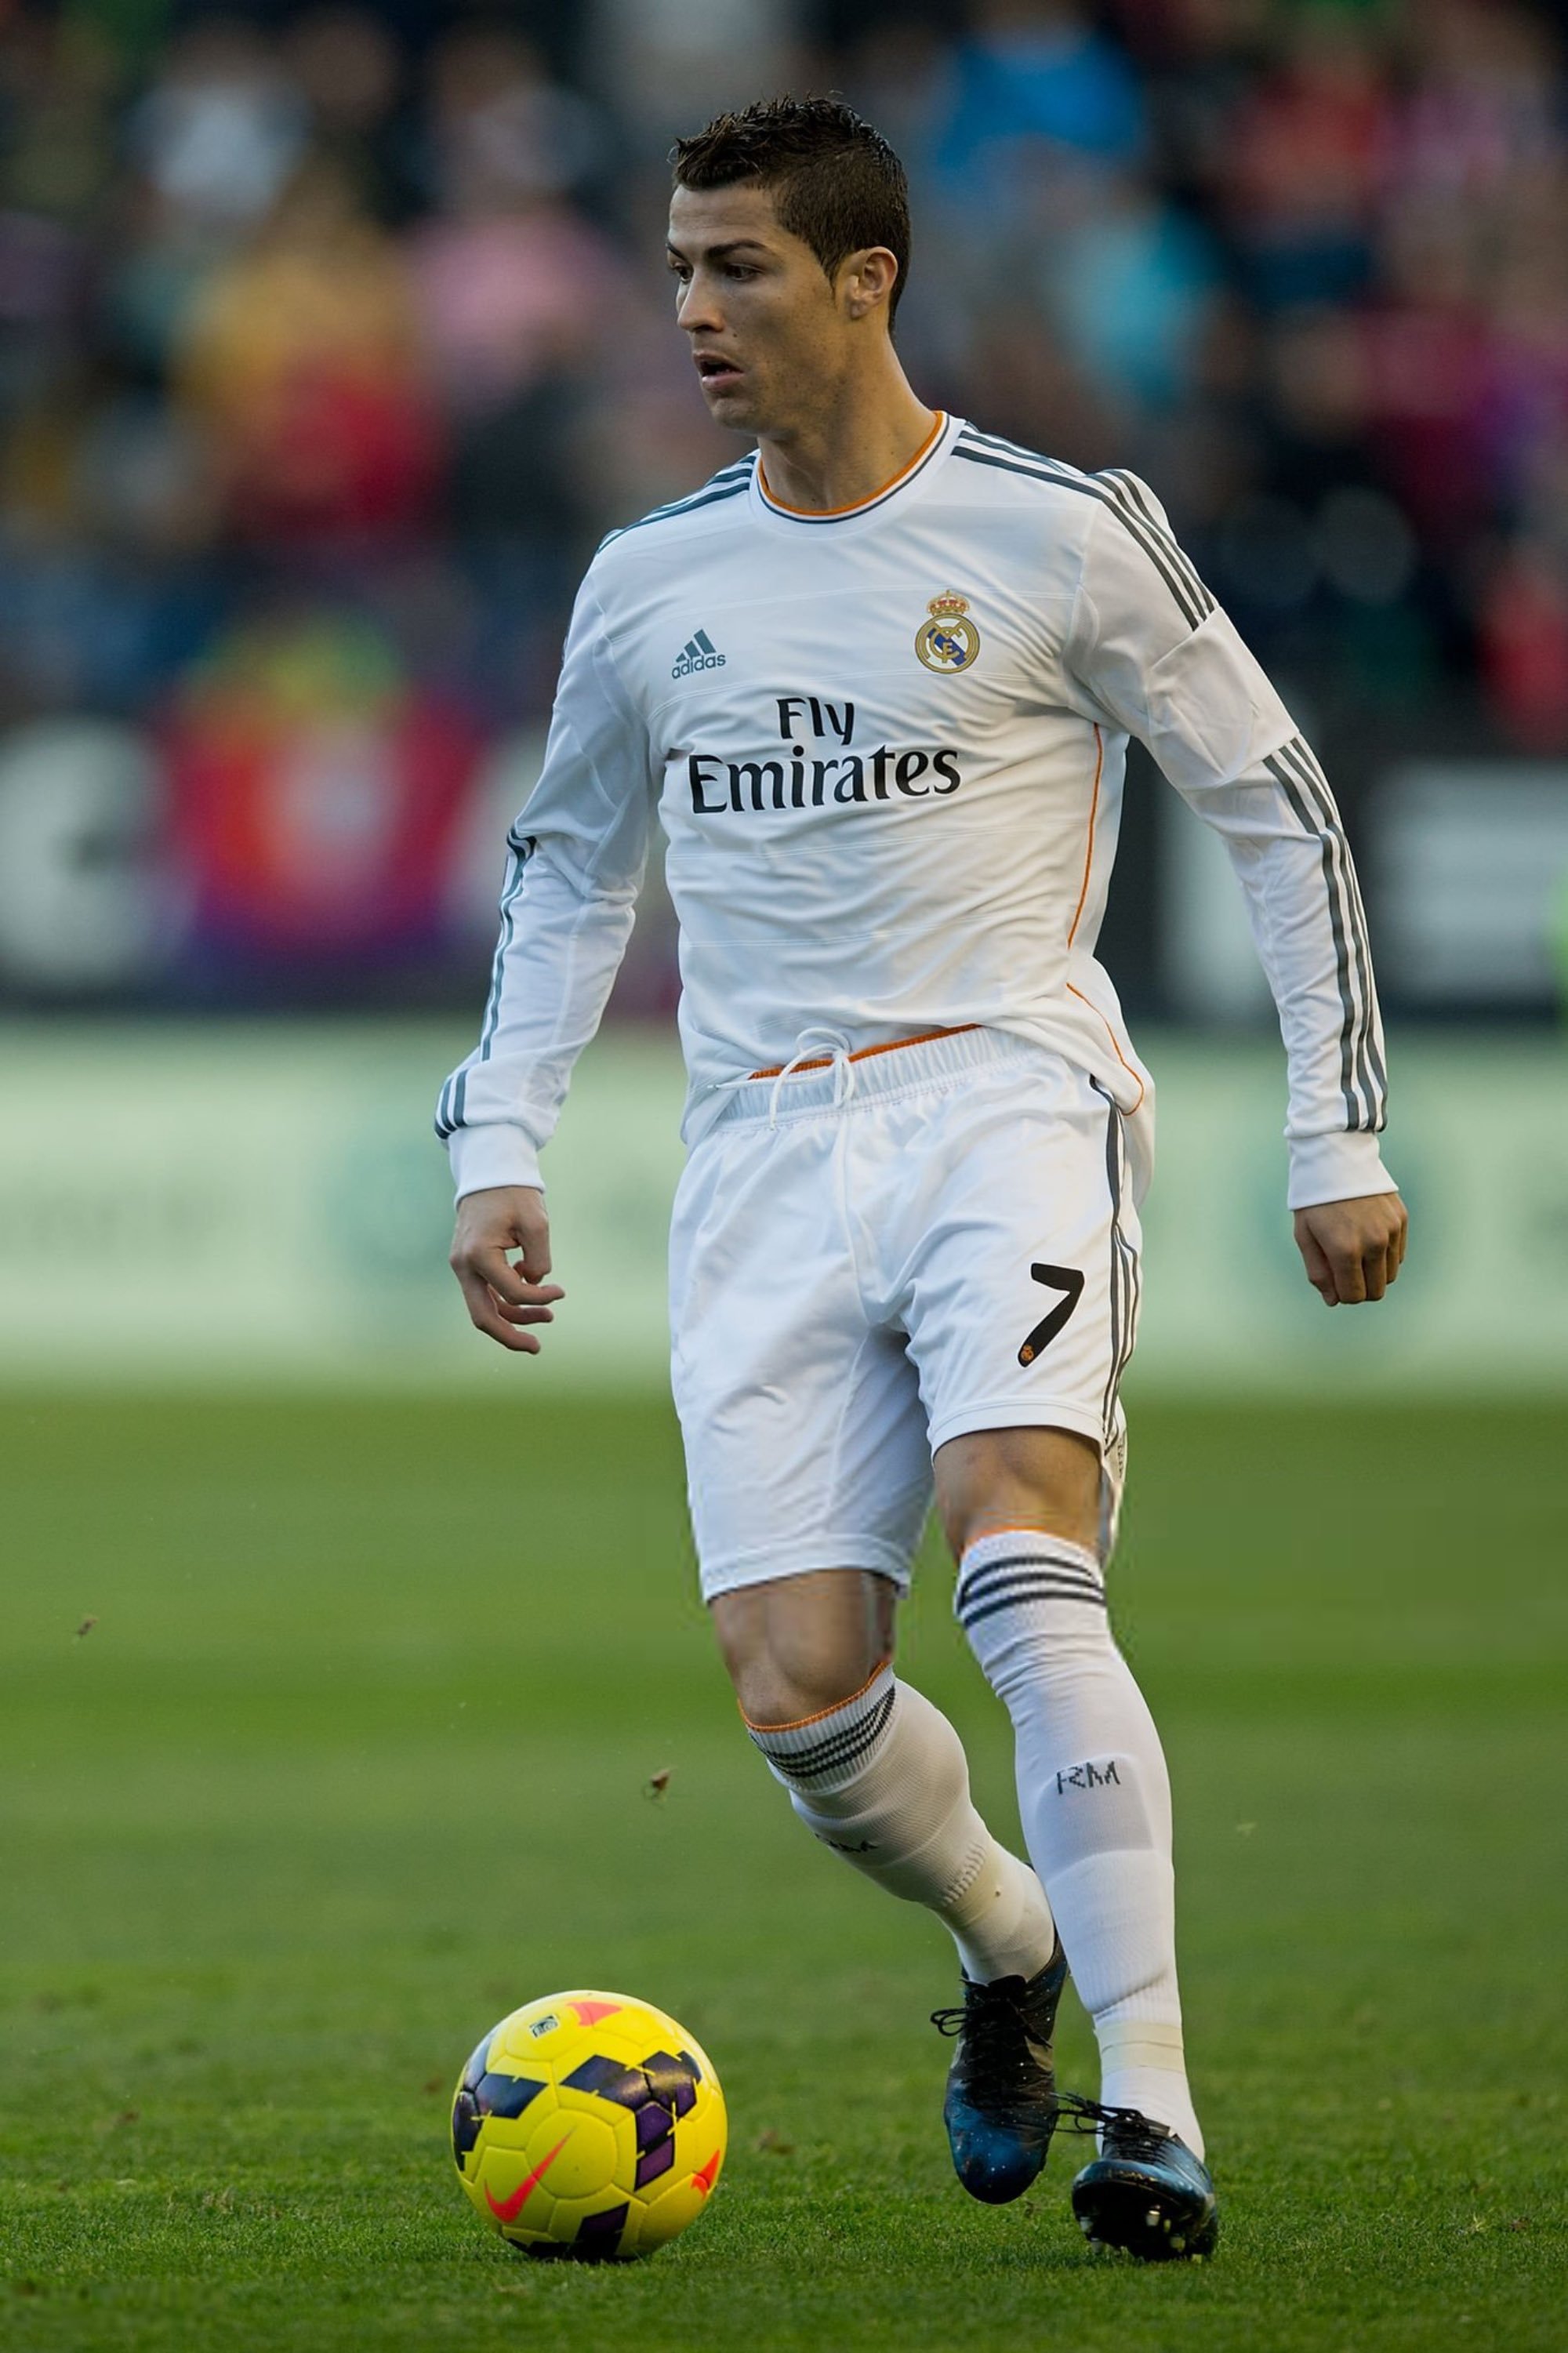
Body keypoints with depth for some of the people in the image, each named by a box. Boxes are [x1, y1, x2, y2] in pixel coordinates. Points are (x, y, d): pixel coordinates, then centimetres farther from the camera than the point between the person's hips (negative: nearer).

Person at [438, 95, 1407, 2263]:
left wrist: (1337, 1133, 2)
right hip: (767, 1152, 4)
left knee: (1019, 1570, -28)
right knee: (799, 1698, -8)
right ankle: (1011, 1946, 26)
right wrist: (499, 1142, 13)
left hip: (1011, 1095, -4)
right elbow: (571, 858, 25)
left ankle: (1153, 2111, -26)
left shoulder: (1062, 535, -2)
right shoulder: (649, 582, 11)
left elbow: (1276, 806, 5)